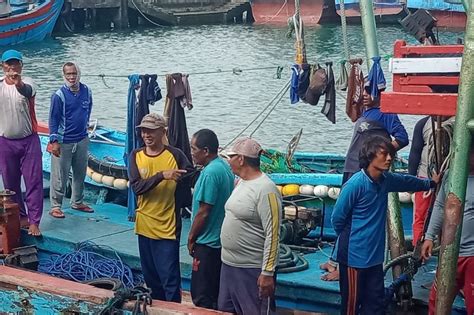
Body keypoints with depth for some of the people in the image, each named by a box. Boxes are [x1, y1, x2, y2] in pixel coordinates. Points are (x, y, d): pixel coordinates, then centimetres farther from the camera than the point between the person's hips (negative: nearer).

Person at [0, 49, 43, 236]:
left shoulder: (27, 83, -9)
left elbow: (27, 91, -32)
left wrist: (19, 84, -55)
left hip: (29, 140, -2)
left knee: (34, 181, -4)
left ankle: (34, 222, 1)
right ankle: (21, 217, 23)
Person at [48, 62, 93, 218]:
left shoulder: (86, 91, 0)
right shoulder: (59, 95, -14)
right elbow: (53, 119, -11)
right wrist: (54, 141, -14)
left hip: (82, 140, 5)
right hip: (63, 142, -5)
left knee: (80, 173, 16)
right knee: (60, 176, -1)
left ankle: (77, 202, 31)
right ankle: (55, 206, 9)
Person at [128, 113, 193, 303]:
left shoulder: (175, 155, -9)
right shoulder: (136, 156, 0)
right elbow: (136, 187, -12)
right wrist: (161, 175, -25)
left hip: (167, 228, -4)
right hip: (144, 226, 4)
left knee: (170, 279, -3)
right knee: (150, 278, 17)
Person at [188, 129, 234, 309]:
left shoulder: (210, 173, -21)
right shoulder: (224, 166, 8)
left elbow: (203, 212, -21)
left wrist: (191, 238, -7)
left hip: (207, 243, -10)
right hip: (221, 239, 10)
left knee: (202, 297, -1)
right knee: (216, 294, 18)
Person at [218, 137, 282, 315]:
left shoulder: (265, 189, -19)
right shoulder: (240, 182, 9)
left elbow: (272, 235, -21)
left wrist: (267, 273, -22)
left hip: (253, 270, -9)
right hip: (228, 265, 9)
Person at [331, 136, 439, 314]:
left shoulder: (385, 180, 4)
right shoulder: (356, 184, -20)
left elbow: (407, 182, 27)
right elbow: (337, 218, -13)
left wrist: (430, 183, 39)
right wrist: (348, 240, 2)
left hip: (374, 255, 7)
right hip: (354, 255, -7)